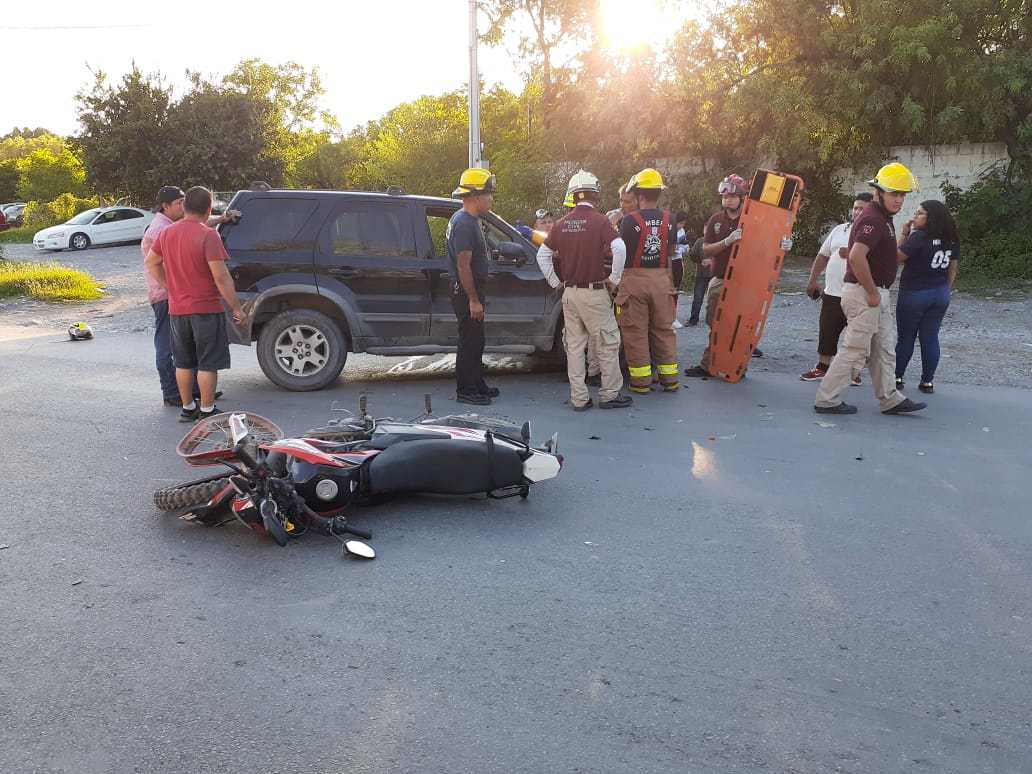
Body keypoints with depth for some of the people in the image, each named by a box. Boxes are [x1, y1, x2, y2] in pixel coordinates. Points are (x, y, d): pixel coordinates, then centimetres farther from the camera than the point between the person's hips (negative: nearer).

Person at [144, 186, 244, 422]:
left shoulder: (167, 232, 5)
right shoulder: (208, 235, -16)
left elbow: (150, 262, 18)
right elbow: (221, 276, -19)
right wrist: (236, 308, -13)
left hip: (177, 309, 6)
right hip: (206, 309, -6)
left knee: (183, 362, 15)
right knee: (208, 363, 3)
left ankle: (188, 408, 23)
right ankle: (207, 411, 7)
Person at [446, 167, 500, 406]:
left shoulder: (470, 220, 14)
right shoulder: (464, 224, -19)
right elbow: (463, 265, -23)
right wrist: (473, 299, -23)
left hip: (471, 290, 11)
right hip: (466, 291, -11)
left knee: (475, 340, 16)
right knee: (470, 342, -4)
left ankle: (477, 385, 26)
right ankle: (465, 391, 4)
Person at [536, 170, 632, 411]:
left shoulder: (561, 224, 7)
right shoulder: (599, 221, -9)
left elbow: (542, 255, 12)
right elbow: (619, 248, -22)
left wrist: (556, 283, 15)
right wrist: (614, 279, -10)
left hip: (569, 292, 5)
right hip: (594, 292, -5)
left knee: (574, 346, 9)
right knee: (607, 344, 6)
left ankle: (579, 398, 12)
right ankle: (609, 394, 12)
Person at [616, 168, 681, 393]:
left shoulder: (629, 220, -11)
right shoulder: (669, 219, 2)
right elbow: (672, 251, 12)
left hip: (635, 280, -4)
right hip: (662, 279, 4)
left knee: (635, 332, 5)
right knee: (664, 330, 13)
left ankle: (641, 380, 8)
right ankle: (669, 378, 16)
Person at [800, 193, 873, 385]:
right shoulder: (839, 230, 13)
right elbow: (823, 256, 17)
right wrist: (812, 281, 14)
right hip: (832, 293, 5)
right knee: (826, 331, 11)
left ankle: (854, 372, 15)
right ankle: (822, 367, 23)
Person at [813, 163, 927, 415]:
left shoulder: (883, 219, 17)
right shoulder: (872, 219, -17)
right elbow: (857, 257, -30)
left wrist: (904, 234, 13)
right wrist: (872, 293, -24)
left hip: (877, 294, 11)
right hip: (864, 293, -11)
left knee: (884, 350, 15)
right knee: (855, 350, -5)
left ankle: (889, 399, 24)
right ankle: (826, 400, 2)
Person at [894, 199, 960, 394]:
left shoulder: (919, 237, -18)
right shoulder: (951, 240, 5)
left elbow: (897, 257, -13)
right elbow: (952, 269, 11)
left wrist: (904, 234, -9)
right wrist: (945, 291, 20)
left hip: (914, 293, -5)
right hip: (940, 294, 6)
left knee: (905, 338, 6)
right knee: (930, 338, 9)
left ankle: (897, 378, 12)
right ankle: (927, 381, 11)